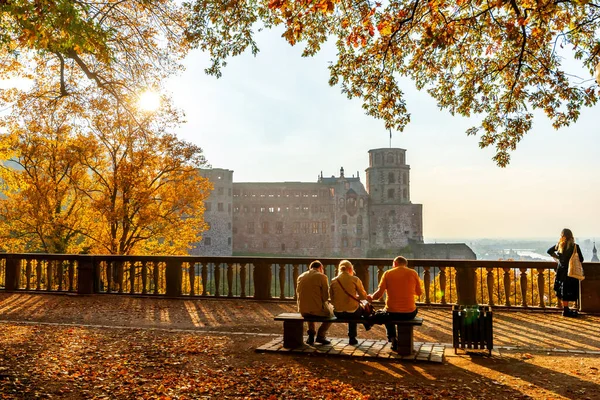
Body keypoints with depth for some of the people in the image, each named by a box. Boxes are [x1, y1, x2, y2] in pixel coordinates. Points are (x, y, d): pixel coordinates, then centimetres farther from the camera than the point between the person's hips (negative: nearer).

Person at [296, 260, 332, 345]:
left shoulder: (301, 277, 7)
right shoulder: (322, 277, -6)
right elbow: (326, 296, -6)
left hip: (303, 311, 5)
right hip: (317, 309, -5)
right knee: (330, 314, 27)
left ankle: (311, 334, 27)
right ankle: (320, 335, 15)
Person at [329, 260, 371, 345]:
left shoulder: (333, 281, 0)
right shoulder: (355, 279, -8)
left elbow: (332, 299, 6)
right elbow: (364, 296, -2)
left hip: (338, 313, 4)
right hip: (352, 312, -3)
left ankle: (352, 337, 44)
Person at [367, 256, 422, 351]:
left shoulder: (387, 273, -4)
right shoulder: (413, 273, 0)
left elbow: (379, 294, -8)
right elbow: (418, 293, 10)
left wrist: (371, 297, 13)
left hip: (392, 313, -1)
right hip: (409, 313, 1)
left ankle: (392, 338, 23)